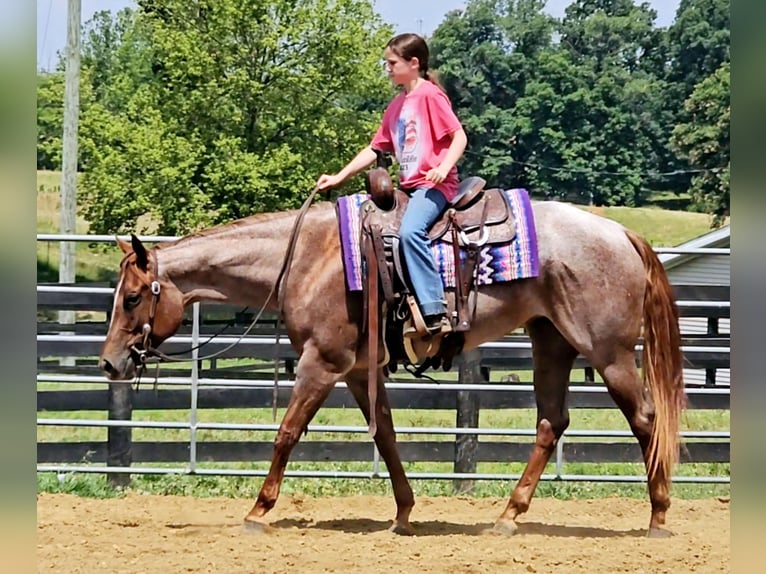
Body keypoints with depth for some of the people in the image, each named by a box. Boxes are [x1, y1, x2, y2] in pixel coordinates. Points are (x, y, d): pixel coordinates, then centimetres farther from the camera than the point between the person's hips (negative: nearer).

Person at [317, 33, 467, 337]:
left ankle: (436, 314, -38)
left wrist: (444, 167, -27)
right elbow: (374, 149, 22)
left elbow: (459, 136, -11)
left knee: (410, 230, -33)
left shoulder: (430, 95, -4)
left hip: (434, 184, -10)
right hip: (408, 186, 10)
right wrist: (339, 177, 16)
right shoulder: (396, 106, 19)